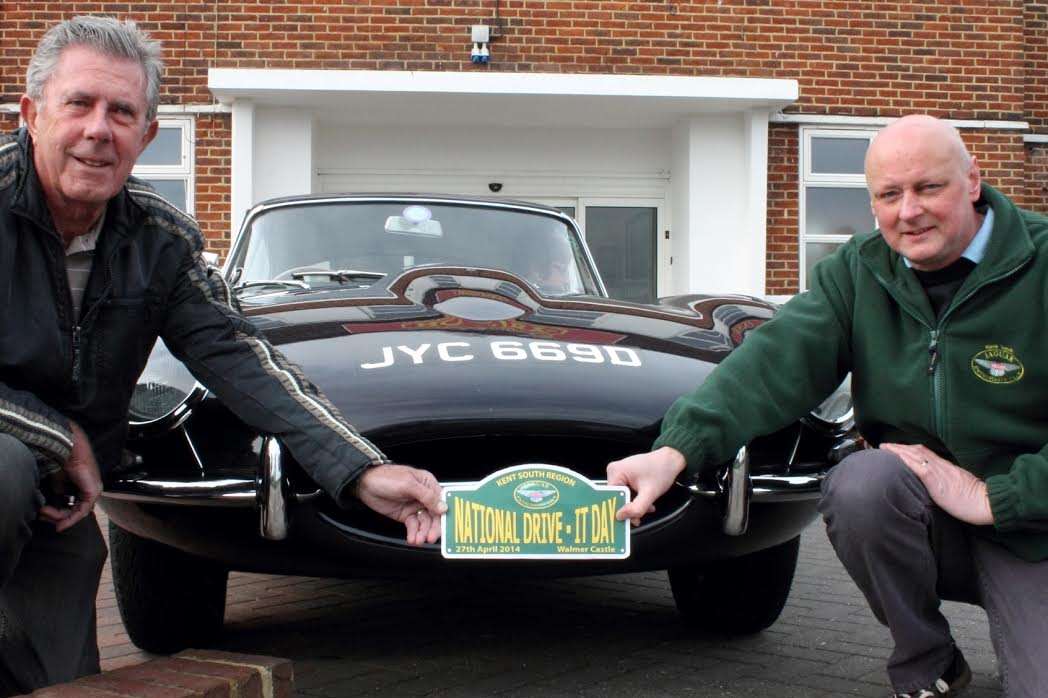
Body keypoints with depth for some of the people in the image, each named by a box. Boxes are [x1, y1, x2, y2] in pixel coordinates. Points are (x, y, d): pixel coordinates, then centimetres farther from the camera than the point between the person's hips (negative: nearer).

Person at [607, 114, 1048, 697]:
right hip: (925, 524, 3)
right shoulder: (858, 273, 0)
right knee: (860, 482, -30)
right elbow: (779, 359, -16)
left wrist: (993, 496, -22)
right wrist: (678, 448, -30)